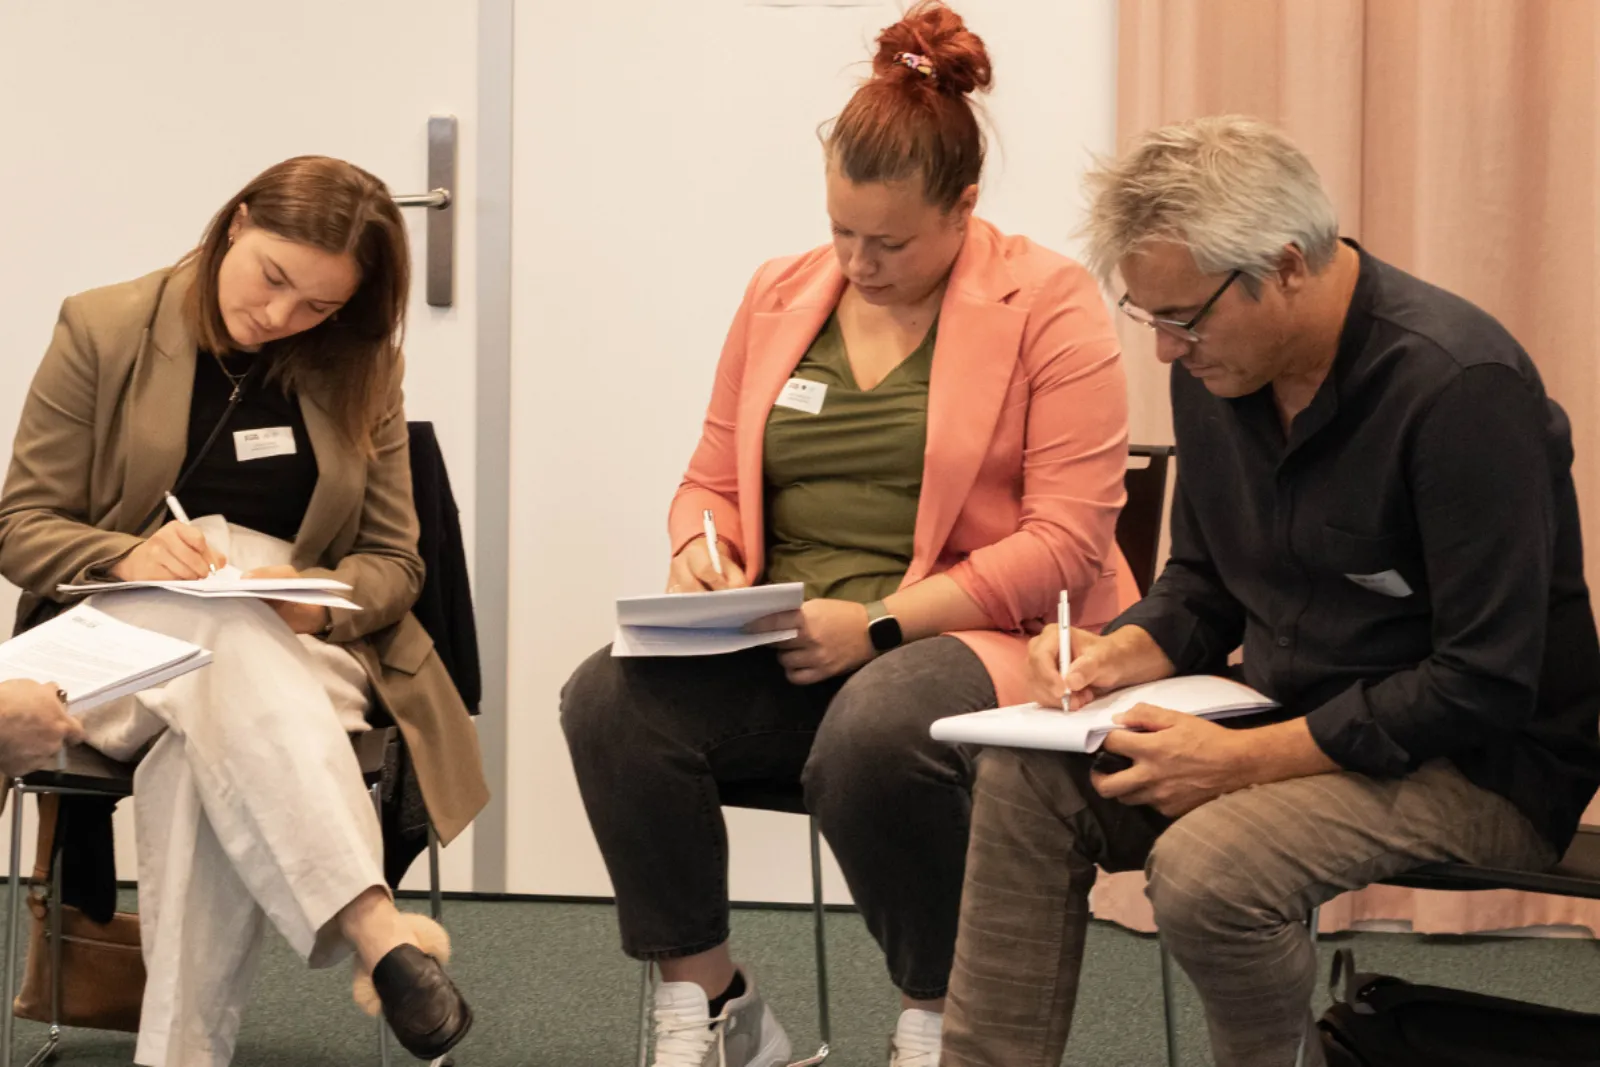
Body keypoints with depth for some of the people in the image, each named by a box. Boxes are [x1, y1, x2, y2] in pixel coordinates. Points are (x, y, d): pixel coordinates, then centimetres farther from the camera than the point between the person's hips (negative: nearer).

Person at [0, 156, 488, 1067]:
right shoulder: (103, 332, 2)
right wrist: (127, 556, -19)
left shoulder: (363, 368, 8)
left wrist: (317, 599, -15)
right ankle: (383, 937, -52)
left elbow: (393, 563, 9)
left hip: (301, 647, 1)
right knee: (231, 653, -39)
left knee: (200, 759, -37)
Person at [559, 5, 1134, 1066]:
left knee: (872, 732, -39)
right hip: (784, 650, 5)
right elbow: (711, 480, 23)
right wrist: (701, 551, -2)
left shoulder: (1049, 304, -3)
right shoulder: (781, 295, 14)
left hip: (979, 640, -5)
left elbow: (1065, 541, -10)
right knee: (610, 698, -24)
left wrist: (879, 625, -16)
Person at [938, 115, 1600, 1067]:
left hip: (1480, 763, -8)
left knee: (1207, 866, -31)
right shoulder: (1216, 365, 2)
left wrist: (1246, 759, -24)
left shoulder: (1459, 385, -22)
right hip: (1296, 725, 8)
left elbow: (1486, 683, -24)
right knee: (1023, 780, -11)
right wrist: (1122, 655, -6)